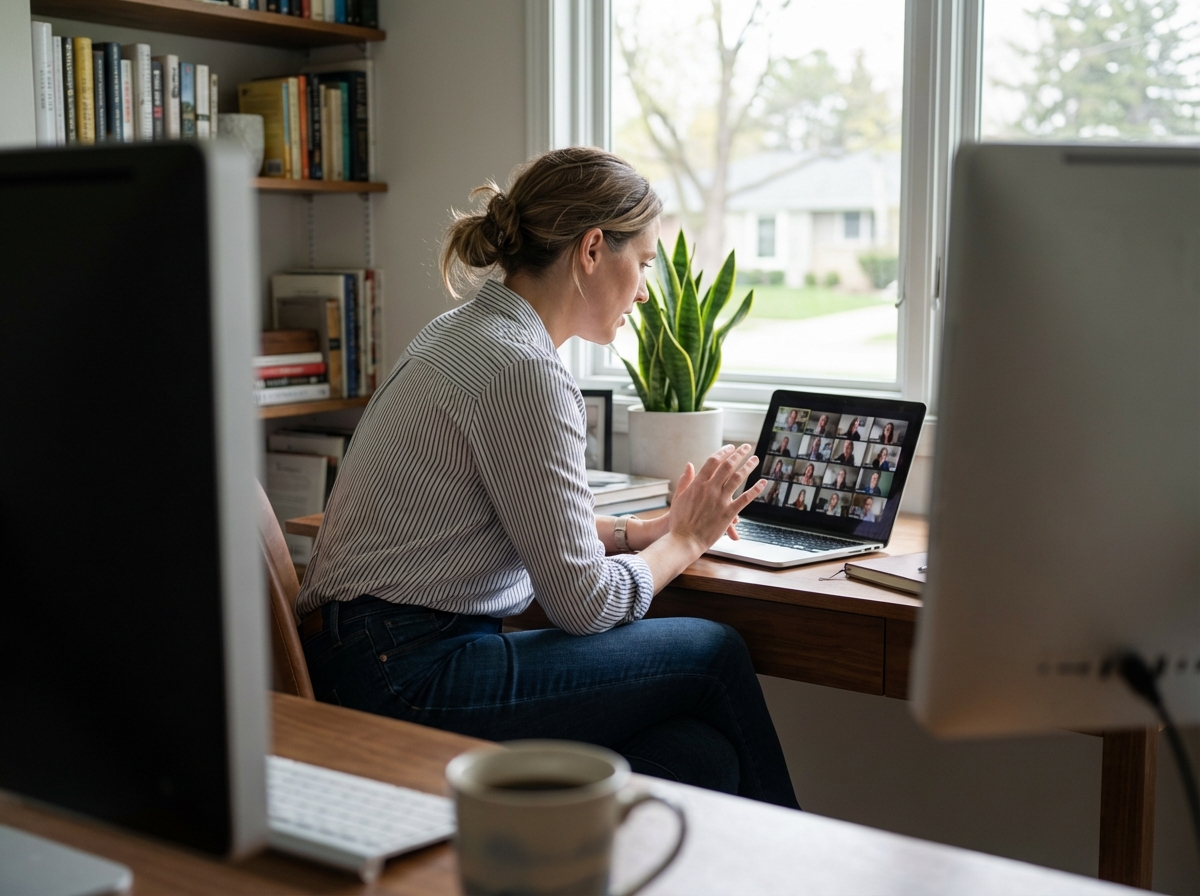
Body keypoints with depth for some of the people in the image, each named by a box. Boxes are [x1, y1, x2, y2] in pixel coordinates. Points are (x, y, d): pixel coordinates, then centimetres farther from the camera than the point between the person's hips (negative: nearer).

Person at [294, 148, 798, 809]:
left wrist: (646, 529, 13)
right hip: (403, 675, -9)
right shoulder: (523, 370, -18)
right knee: (715, 654, -2)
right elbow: (582, 601, -14)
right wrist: (684, 540, 4)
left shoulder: (466, 332, 13)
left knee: (703, 755, -3)